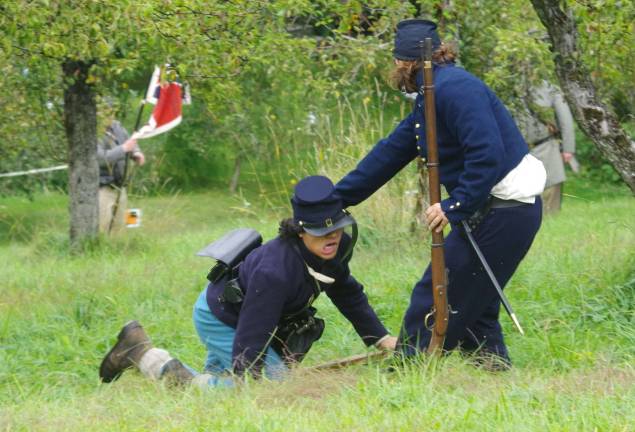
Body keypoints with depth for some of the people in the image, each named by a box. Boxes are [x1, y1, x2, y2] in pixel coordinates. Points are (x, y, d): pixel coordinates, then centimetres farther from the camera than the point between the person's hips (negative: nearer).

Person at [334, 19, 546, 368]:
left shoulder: (454, 88, -18)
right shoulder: (428, 98, 15)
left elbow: (488, 154, -27)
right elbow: (389, 154, 20)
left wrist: (454, 207, -26)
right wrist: (334, 201, 20)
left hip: (504, 213, -10)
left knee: (434, 300, -3)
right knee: (471, 305, 17)